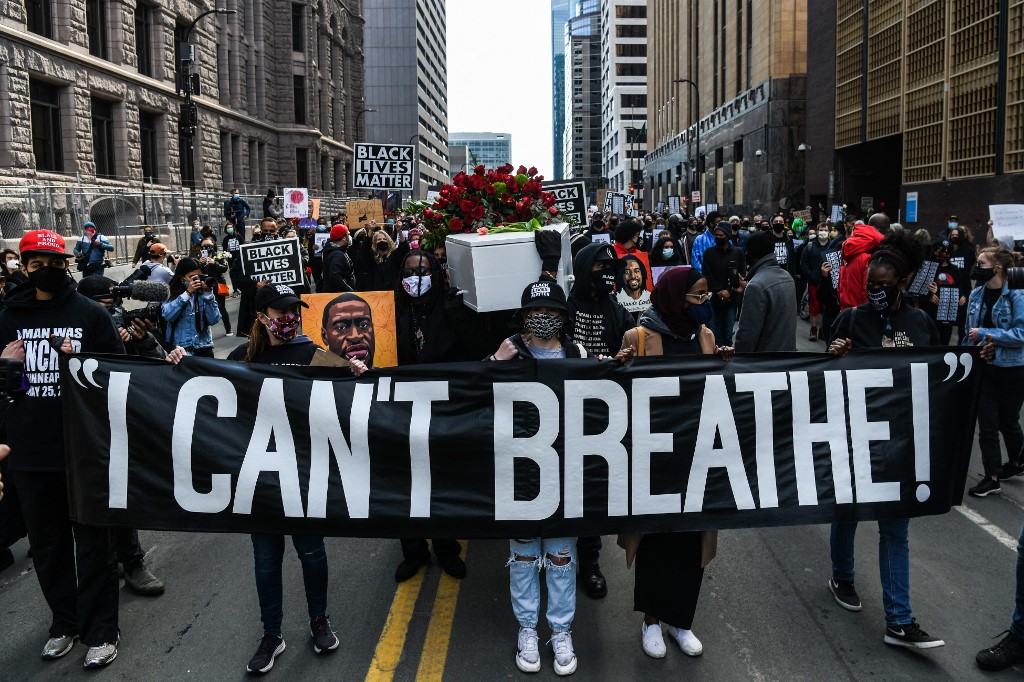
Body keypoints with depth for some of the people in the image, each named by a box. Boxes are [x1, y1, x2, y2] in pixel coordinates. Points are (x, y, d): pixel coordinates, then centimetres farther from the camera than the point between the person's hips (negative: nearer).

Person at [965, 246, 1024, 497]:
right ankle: (992, 476, 10)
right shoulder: (976, 295, 1)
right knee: (987, 424, 1)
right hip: (984, 367, 4)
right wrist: (981, 346, -8)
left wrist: (984, 334, -22)